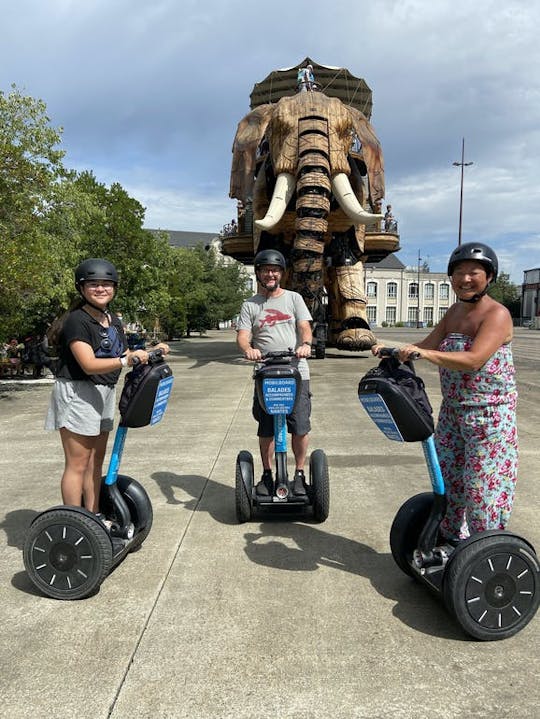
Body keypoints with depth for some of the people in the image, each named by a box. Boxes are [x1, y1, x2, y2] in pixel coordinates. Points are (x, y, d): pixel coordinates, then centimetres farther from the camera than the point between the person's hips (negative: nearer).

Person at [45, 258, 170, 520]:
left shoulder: (113, 321, 11)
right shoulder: (77, 320, -15)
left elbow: (123, 355, 21)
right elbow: (89, 364, -25)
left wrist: (150, 351, 7)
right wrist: (126, 361, -33)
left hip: (104, 395, 9)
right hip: (78, 393, -8)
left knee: (96, 461, 15)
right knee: (78, 464, -3)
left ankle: (93, 517, 26)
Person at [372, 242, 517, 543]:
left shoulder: (497, 314, -15)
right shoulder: (455, 311, 11)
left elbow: (474, 360, -28)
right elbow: (428, 345, 12)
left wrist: (425, 353, -34)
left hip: (489, 413, -8)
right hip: (453, 410, 8)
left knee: (483, 484, -1)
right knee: (447, 476, 15)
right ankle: (451, 537, 33)